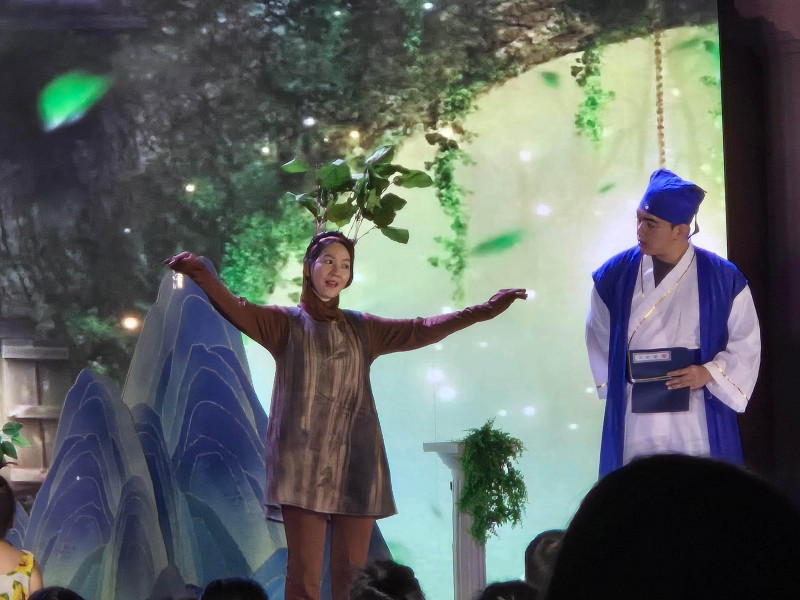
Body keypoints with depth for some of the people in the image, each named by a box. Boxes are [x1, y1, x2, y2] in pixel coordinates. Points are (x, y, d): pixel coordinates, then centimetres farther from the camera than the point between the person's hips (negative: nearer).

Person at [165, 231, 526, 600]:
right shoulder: (284, 323, 6)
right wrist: (199, 273, -30)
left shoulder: (362, 329, 16)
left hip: (355, 464, 3)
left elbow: (423, 330, 9)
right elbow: (236, 310, -11)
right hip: (304, 461, -3)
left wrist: (483, 311, 0)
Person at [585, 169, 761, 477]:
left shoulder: (723, 279, -6)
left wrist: (709, 373, -12)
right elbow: (599, 337, 13)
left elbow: (746, 343, 2)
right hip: (637, 422, 1)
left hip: (699, 421, -1)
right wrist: (614, 383, 8)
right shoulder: (615, 275, -2)